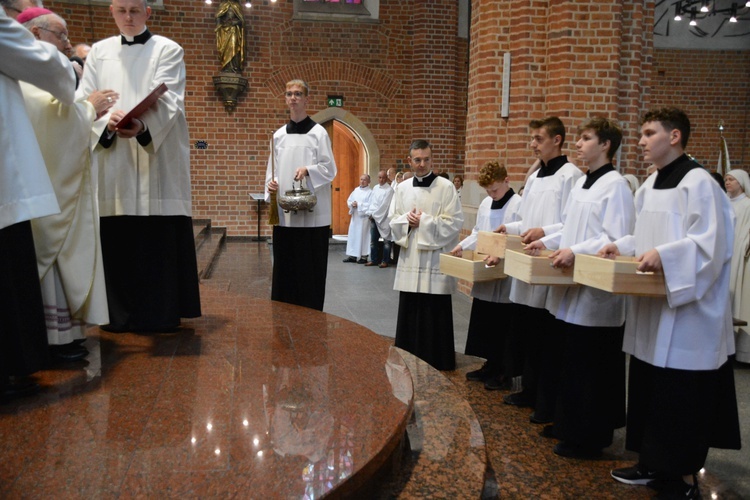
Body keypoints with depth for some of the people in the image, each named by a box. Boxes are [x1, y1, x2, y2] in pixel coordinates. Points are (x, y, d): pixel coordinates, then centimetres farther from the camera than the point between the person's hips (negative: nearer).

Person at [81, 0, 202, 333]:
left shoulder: (168, 50, 7)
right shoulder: (99, 51, 17)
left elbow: (168, 100, -8)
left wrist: (143, 126, -28)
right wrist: (107, 121, -17)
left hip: (156, 157, -3)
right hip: (111, 161, 3)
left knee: (160, 240, -6)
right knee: (116, 240, 0)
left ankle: (161, 313, 1)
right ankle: (120, 315, 8)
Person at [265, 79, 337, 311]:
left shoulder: (318, 132, 0)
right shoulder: (279, 135, 13)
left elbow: (330, 169, -3)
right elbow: (272, 169, 15)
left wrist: (307, 170, -20)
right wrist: (271, 185, -5)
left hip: (312, 212, -4)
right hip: (284, 212, 4)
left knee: (310, 269, -1)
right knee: (284, 268, 7)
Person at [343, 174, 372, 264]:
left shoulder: (370, 192, -5)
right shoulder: (356, 190, 13)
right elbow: (349, 200, 12)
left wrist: (358, 205, -15)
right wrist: (352, 204, -9)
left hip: (364, 217, -6)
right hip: (355, 217, 6)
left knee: (363, 236, -3)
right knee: (352, 235, 6)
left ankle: (364, 257, 3)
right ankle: (352, 255, 12)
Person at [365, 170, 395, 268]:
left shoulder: (389, 190, -9)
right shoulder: (375, 188, 13)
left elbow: (384, 205, -13)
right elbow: (371, 201, 15)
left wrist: (374, 214, -10)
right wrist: (369, 213, 1)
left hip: (383, 219, -6)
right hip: (373, 218, 6)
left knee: (386, 241, -1)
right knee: (373, 240, 9)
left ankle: (385, 261, 5)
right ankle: (374, 260, 17)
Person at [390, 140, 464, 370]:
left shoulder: (445, 187, -5)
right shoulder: (402, 188, 9)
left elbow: (454, 222, -10)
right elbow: (393, 220, 10)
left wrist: (423, 221, -13)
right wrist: (407, 220, -11)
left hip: (435, 259, -4)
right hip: (410, 258, 5)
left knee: (435, 316, 0)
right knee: (409, 314, 11)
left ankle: (437, 363, 11)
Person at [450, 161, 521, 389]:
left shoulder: (518, 205, -14)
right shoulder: (485, 204, 10)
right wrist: (462, 246, 5)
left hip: (506, 279, -7)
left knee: (502, 328, 4)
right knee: (481, 325, 15)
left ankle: (502, 372, 18)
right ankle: (488, 366, 29)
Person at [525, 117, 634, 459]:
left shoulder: (615, 186, -13)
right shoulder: (581, 183, 14)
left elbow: (617, 239, -19)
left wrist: (575, 252, -28)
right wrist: (546, 242, 8)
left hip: (597, 292, -9)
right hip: (573, 290, 9)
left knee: (591, 366, 1)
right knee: (571, 361, 17)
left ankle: (590, 437, 14)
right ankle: (569, 424, 31)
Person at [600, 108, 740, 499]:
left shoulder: (698, 183, -13)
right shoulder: (650, 185, 13)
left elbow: (711, 243, -20)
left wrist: (664, 256, -30)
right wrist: (621, 247, 6)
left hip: (686, 310, -9)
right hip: (651, 307, 9)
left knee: (682, 395, 0)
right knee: (648, 388, 14)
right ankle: (654, 464, 28)